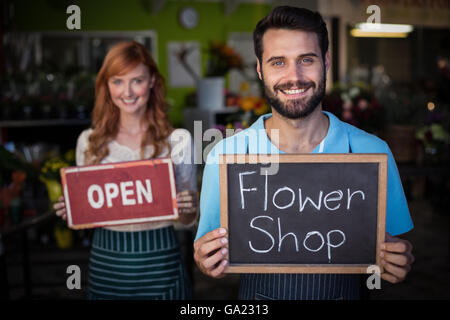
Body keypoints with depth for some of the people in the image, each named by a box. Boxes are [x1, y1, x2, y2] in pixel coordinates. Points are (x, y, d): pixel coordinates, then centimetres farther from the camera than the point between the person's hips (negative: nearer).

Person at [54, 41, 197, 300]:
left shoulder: (178, 139, -4)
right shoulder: (89, 141, 1)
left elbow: (189, 219, 3)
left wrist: (187, 208, -18)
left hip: (159, 261, -1)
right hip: (106, 262, 2)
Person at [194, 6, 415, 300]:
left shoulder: (373, 153, -12)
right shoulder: (225, 156, -14)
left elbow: (394, 252, 0)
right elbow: (214, 262, -3)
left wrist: (398, 263, -21)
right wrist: (208, 264, -24)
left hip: (346, 293, 1)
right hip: (256, 298, 0)